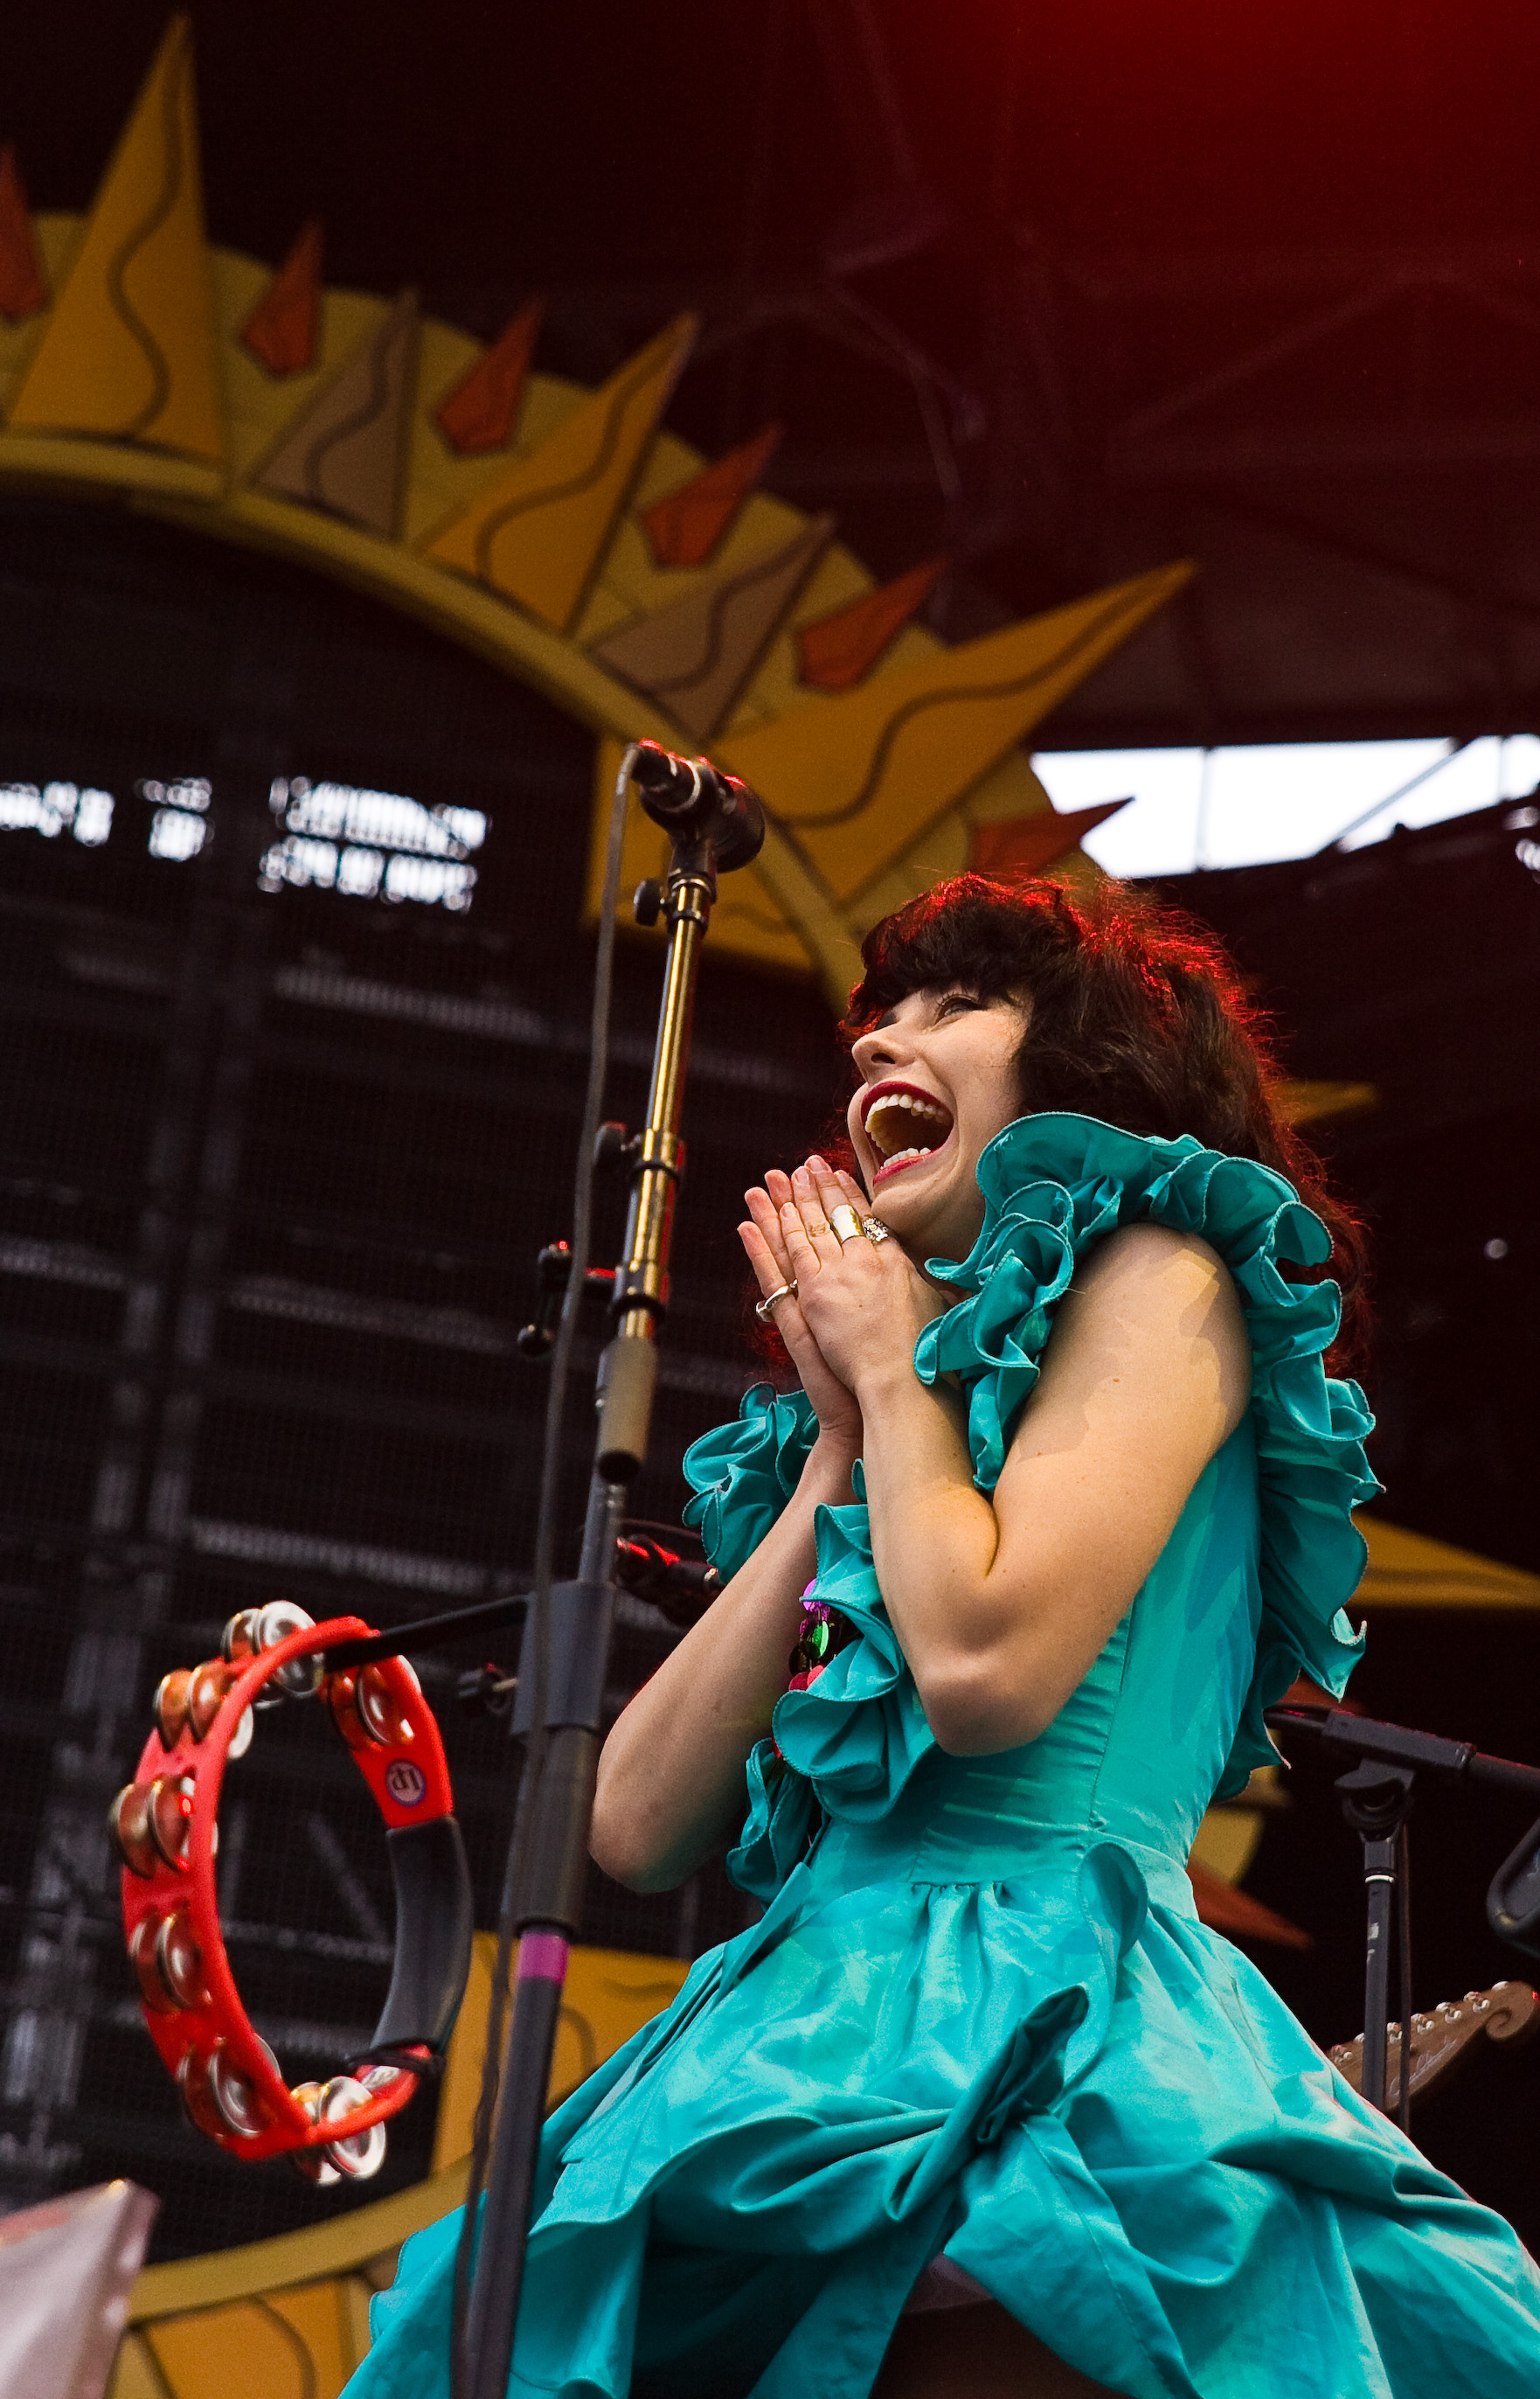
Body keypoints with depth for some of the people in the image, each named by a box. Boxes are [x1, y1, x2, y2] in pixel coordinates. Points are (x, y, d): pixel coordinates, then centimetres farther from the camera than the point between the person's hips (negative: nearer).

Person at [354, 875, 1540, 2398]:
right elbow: (638, 1831, 11)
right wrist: (838, 1446, 11)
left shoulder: (1155, 1276, 4)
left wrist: (894, 1372, 3)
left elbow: (985, 1666, -15)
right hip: (826, 2031, 7)